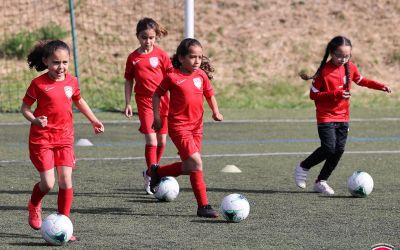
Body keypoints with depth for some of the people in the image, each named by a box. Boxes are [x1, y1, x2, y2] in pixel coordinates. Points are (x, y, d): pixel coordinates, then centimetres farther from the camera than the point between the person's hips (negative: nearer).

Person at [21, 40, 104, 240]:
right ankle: (34, 205, 27)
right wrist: (35, 120, -23)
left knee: (66, 181, -5)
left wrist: (93, 120, 24)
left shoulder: (71, 81, 4)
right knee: (48, 184, -7)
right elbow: (25, 107, -5)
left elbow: (78, 101, 23)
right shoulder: (39, 84, -11)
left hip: (64, 138, 4)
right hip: (41, 138, -4)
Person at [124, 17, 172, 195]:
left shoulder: (161, 55, 0)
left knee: (162, 141, 8)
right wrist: (128, 104, 4)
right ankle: (151, 177, -10)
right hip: (144, 102, -2)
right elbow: (129, 81, 9)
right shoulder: (133, 58, 2)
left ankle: (151, 171, 28)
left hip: (162, 100, 2)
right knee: (151, 140, -13)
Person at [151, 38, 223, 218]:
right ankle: (203, 206, -10)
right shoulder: (173, 77, -9)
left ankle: (157, 172, 37)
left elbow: (210, 95, 16)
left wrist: (215, 111, -1)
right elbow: (157, 95, 2)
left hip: (196, 125, 7)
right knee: (196, 163, -16)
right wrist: (157, 116, -2)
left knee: (188, 167, 11)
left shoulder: (201, 75, 5)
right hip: (178, 126, -7)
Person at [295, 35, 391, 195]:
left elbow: (361, 80, 22)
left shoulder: (350, 68, 2)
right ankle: (303, 168, 7)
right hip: (326, 117, -6)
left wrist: (379, 86, 10)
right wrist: (335, 94, -23)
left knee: (339, 150, 1)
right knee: (329, 148, -16)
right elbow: (314, 95, -14)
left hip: (343, 117, 6)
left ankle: (321, 182, 13)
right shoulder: (324, 71, -15)